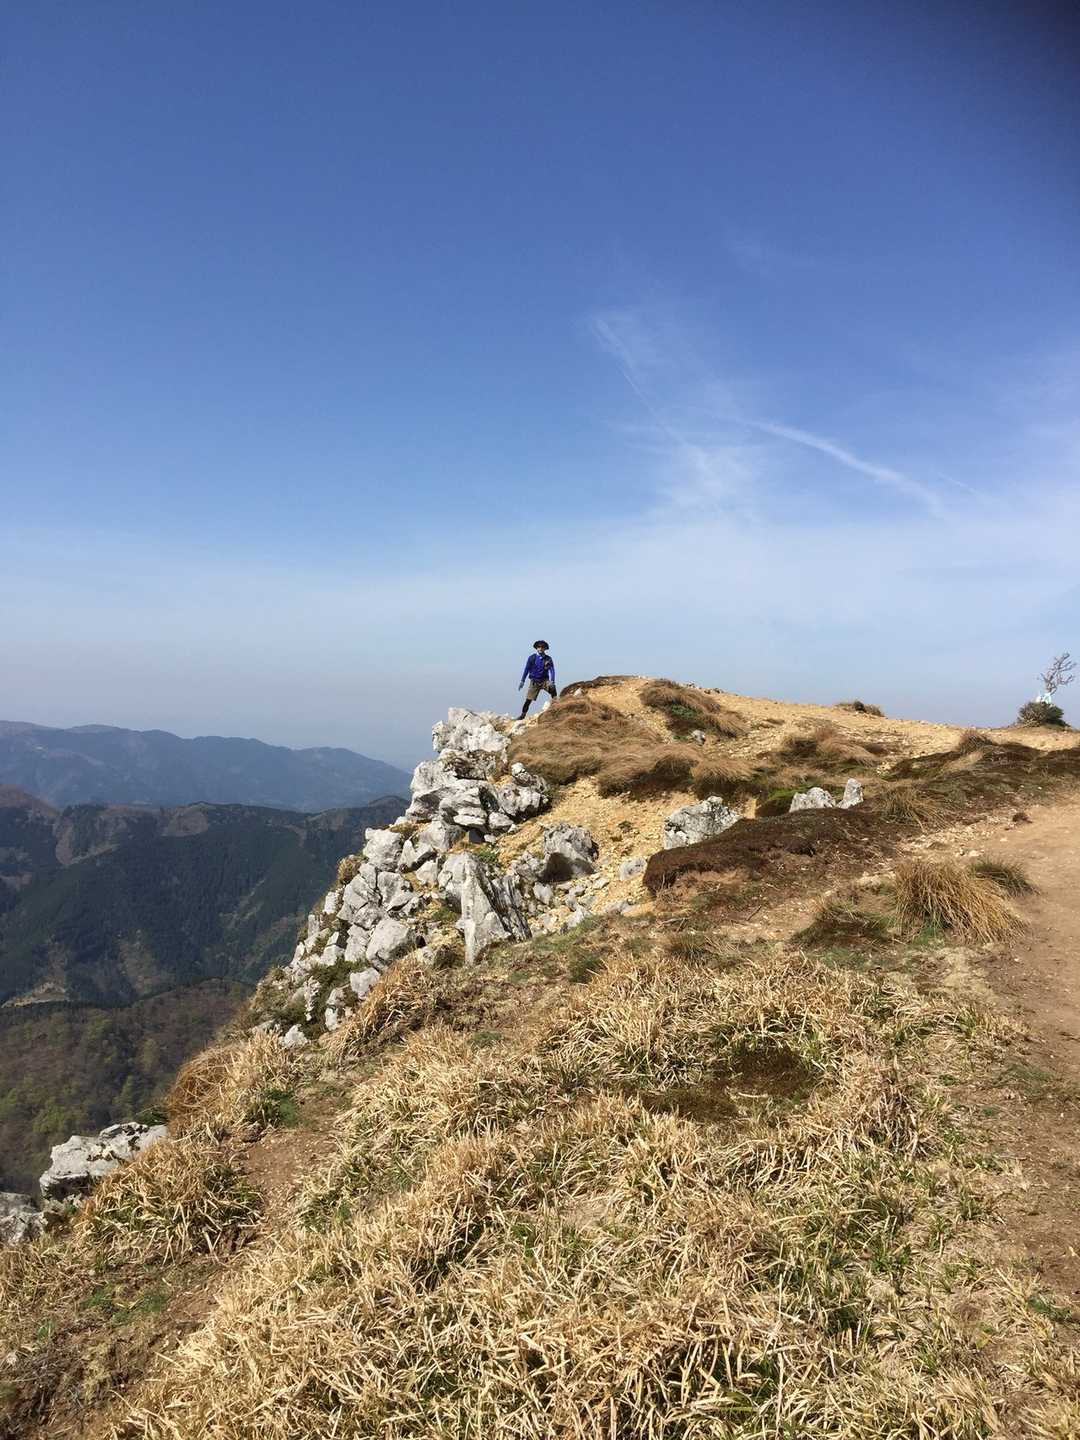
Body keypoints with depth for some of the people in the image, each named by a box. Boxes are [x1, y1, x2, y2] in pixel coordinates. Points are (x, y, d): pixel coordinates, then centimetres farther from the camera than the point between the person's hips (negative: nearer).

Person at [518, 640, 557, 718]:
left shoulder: (548, 659, -1)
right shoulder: (532, 658, -1)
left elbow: (552, 670, -7)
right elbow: (526, 669, 5)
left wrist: (552, 681, -23)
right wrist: (522, 681, 3)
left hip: (544, 681, 0)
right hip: (534, 681, 0)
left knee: (552, 688, -31)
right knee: (528, 699, -2)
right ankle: (522, 714, 14)